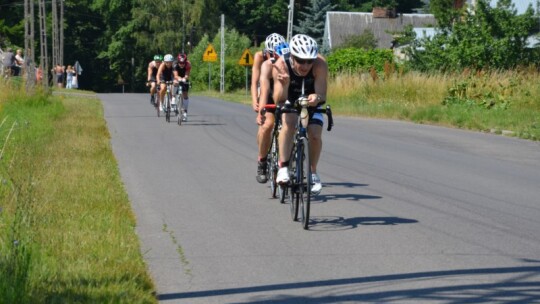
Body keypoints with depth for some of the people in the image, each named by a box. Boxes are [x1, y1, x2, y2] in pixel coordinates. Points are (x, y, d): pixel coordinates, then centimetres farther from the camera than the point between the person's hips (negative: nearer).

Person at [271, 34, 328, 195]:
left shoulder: (320, 64, -33)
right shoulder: (281, 65, -34)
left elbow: (322, 94, -36)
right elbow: (279, 99, -38)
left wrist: (316, 98, -60)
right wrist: (284, 84, -58)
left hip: (311, 103, 1)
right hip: (289, 101, -1)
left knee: (315, 135, -16)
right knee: (289, 123, -30)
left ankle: (313, 172, 8)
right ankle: (283, 167, -24)